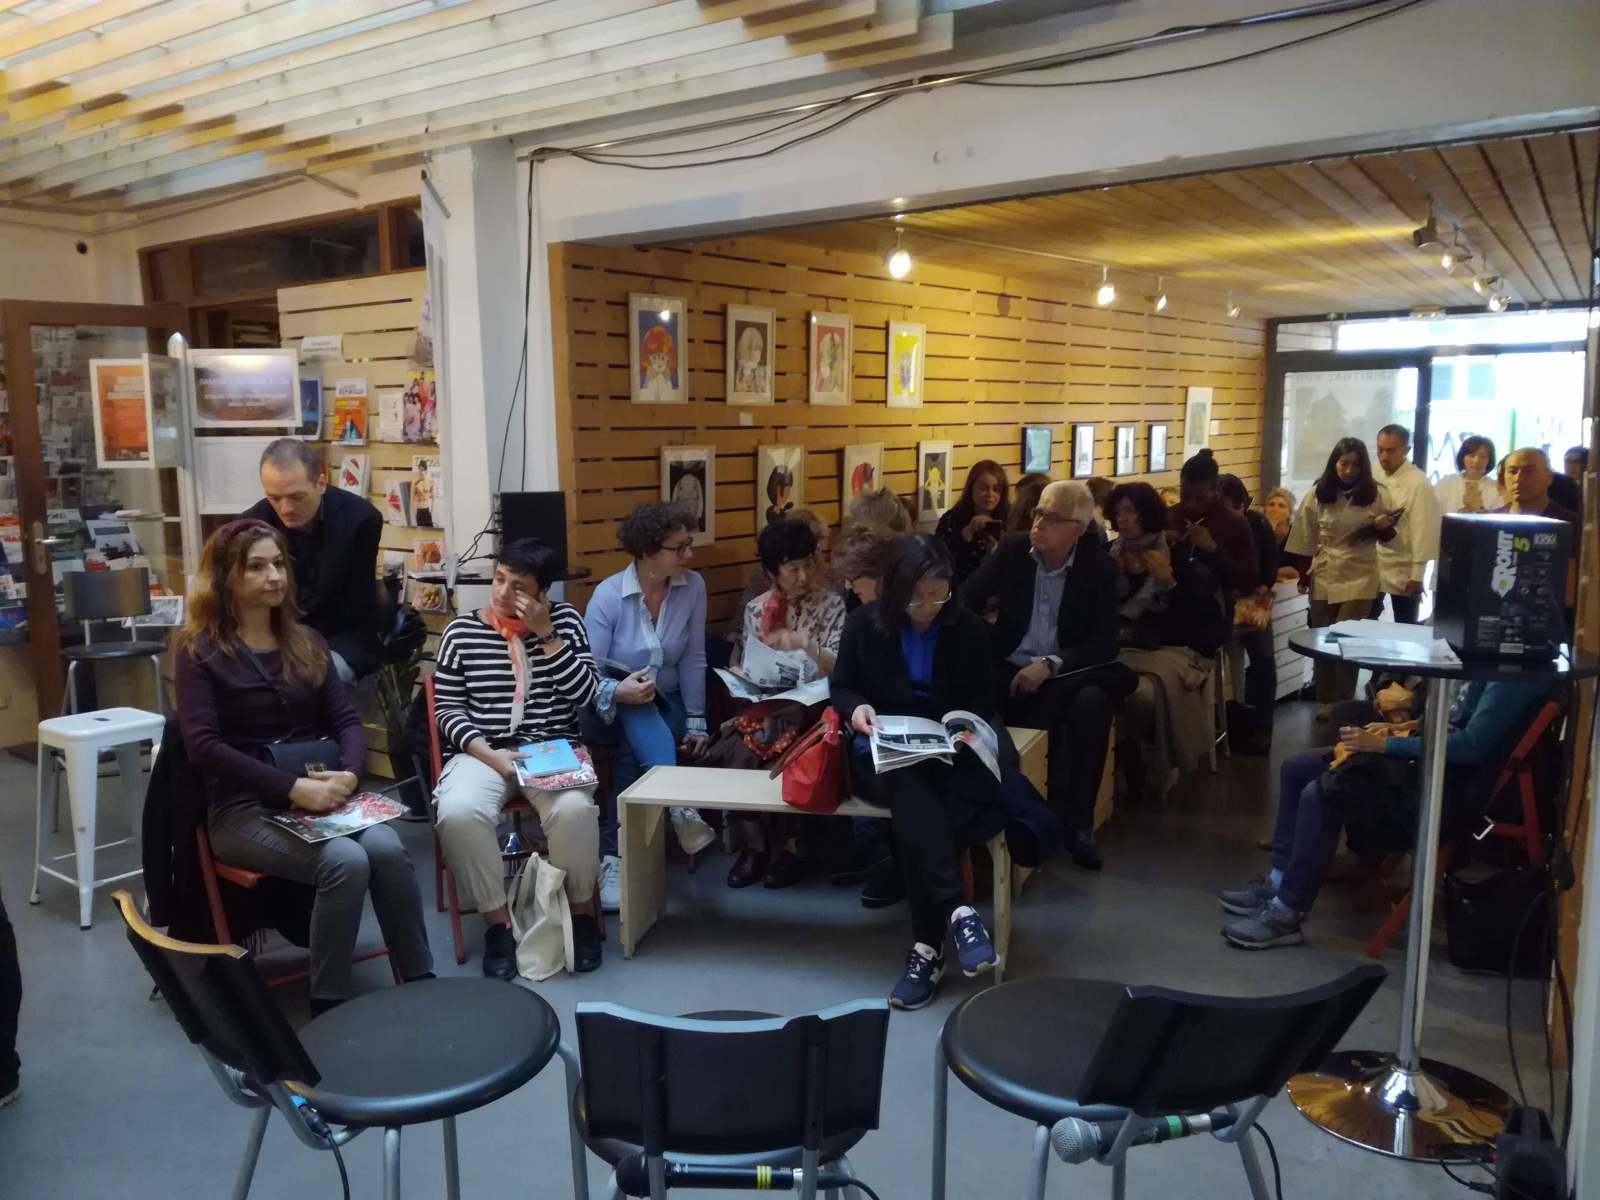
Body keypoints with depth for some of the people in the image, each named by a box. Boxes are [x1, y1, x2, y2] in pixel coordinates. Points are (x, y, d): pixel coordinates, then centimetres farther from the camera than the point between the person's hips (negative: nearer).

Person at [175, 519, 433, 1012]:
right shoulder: (199, 650, -1)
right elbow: (204, 746, -13)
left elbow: (346, 720, 9)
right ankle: (328, 1006, -17)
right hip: (244, 808, -4)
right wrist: (293, 788, -23)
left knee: (388, 849, -27)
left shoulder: (306, 641, 14)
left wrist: (348, 774, -14)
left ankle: (422, 985, -18)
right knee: (345, 861, -31)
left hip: (323, 794, 4)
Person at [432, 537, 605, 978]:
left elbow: (585, 694, -4)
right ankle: (497, 920, -10)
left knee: (574, 809, -32)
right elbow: (448, 710, 2)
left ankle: (581, 912, -5)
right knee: (458, 813, -32)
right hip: (482, 751, 0)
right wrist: (488, 754, -14)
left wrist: (546, 634, -11)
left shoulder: (565, 620, 5)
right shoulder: (461, 631, 4)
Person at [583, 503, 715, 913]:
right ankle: (678, 808, -52)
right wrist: (618, 692, -40)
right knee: (635, 710, -38)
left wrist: (696, 721, -9)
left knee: (632, 751, -32)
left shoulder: (693, 587, -6)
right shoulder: (608, 595, -17)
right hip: (610, 709, -2)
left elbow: (693, 660, -3)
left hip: (666, 706, 2)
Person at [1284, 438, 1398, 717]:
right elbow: (1306, 538, 2)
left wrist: (1383, 526, -19)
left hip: (1360, 578, -1)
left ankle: (1341, 703, 6)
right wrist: (1303, 572, 0)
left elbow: (1387, 537, 3)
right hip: (1324, 577, 2)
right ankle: (1325, 701, 20)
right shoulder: (1318, 494, -3)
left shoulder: (1377, 493, -3)